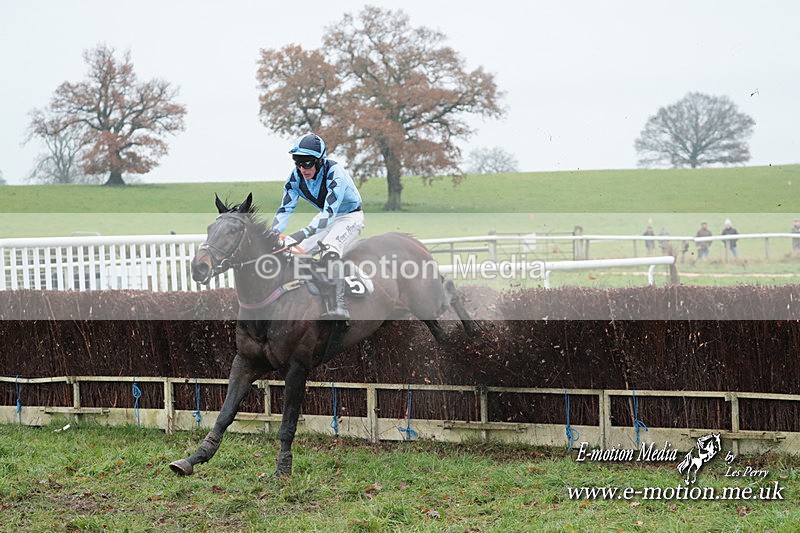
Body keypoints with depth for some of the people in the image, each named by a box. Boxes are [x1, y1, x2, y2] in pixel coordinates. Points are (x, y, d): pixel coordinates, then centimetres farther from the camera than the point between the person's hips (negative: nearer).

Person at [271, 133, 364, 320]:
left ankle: (338, 307, -42)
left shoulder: (334, 173, -33)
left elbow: (329, 213, -40)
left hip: (350, 217, -7)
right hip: (325, 218, 7)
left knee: (329, 250, -34)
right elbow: (285, 209, -10)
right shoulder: (296, 176, -13)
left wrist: (301, 235, -51)